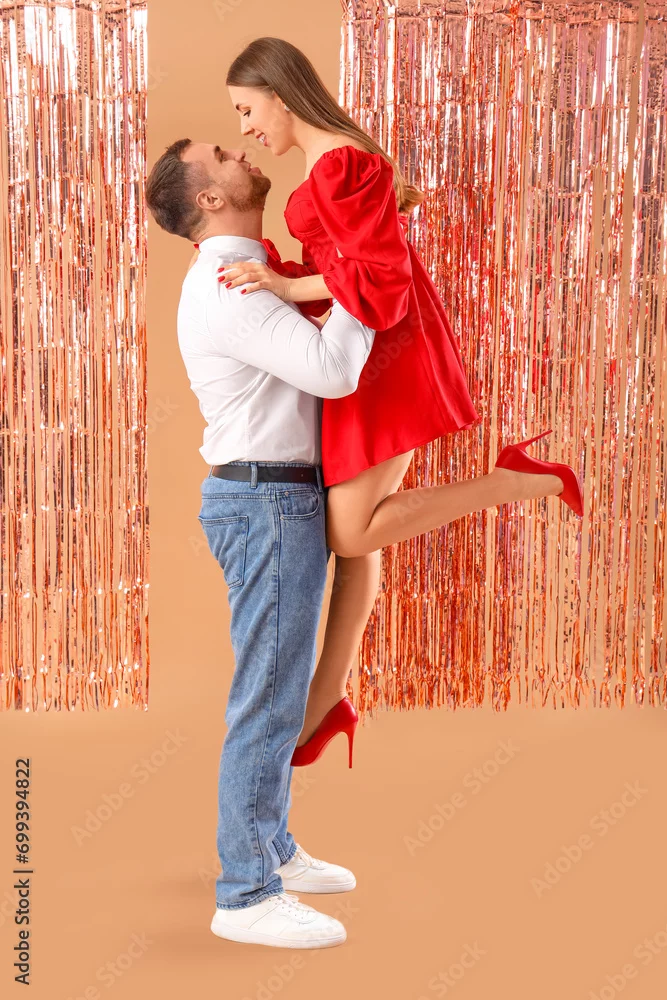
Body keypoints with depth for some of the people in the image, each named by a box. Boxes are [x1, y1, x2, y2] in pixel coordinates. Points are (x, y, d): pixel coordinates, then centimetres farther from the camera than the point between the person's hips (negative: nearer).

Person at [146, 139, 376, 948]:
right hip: (270, 507, -10)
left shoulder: (240, 275, 16)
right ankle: (247, 897, 4)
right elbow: (333, 371, -28)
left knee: (278, 687, 17)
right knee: (269, 700, -5)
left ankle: (269, 850, 30)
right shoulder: (230, 288, -18)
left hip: (273, 498, 10)